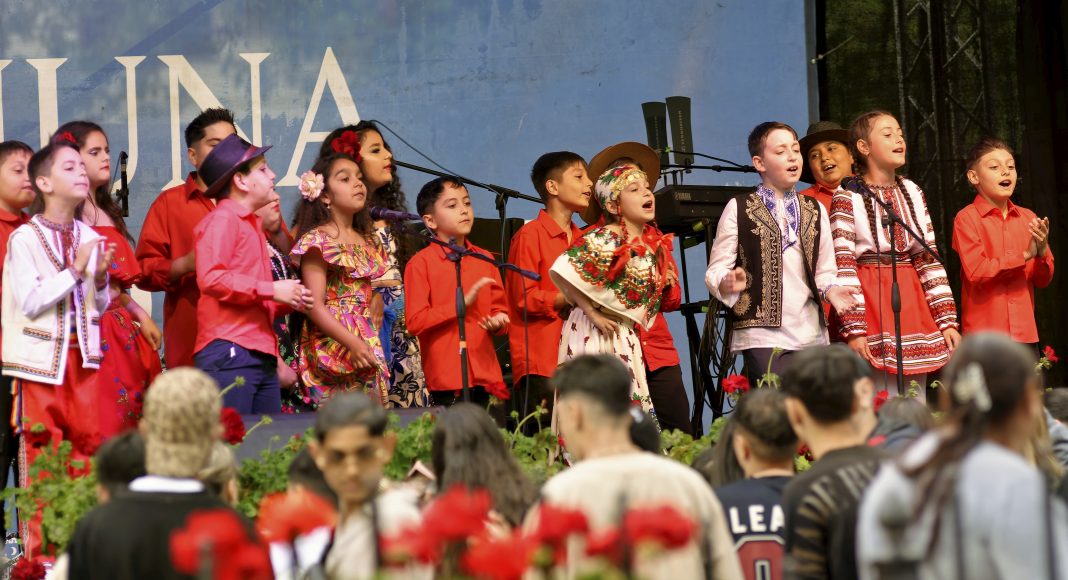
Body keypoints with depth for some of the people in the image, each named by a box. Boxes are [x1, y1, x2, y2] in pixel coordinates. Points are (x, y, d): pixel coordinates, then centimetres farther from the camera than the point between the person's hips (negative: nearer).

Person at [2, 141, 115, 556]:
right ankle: (40, 550, 1)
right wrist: (75, 271, -17)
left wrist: (101, 277, -5)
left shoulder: (89, 238, 9)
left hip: (82, 355, 5)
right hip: (42, 357, -5)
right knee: (41, 454, -4)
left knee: (87, 445, 5)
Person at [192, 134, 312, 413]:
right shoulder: (222, 219, -5)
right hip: (230, 355, -9)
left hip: (262, 357, 9)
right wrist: (271, 290, -16)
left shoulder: (251, 223, 24)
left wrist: (289, 299, 13)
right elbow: (210, 278, -19)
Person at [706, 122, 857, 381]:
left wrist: (830, 289, -3)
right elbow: (716, 270, 0)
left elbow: (824, 271, 19)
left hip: (811, 334, 5)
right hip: (763, 335, -5)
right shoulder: (739, 209, 4)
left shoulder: (815, 211, 18)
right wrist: (728, 283, -22)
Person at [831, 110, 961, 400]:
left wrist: (947, 319, 5)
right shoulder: (847, 197, -5)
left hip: (912, 305, 6)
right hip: (872, 303, -6)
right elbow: (843, 266, -10)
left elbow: (930, 259, 12)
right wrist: (854, 329, -16)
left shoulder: (913, 193, 12)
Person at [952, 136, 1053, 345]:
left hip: (1025, 333, 5)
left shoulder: (1028, 218, 10)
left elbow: (1043, 280, 10)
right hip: (985, 334, -5)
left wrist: (1042, 251, -11)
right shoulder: (967, 218, -3)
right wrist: (1025, 255, -17)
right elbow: (976, 272, -15)